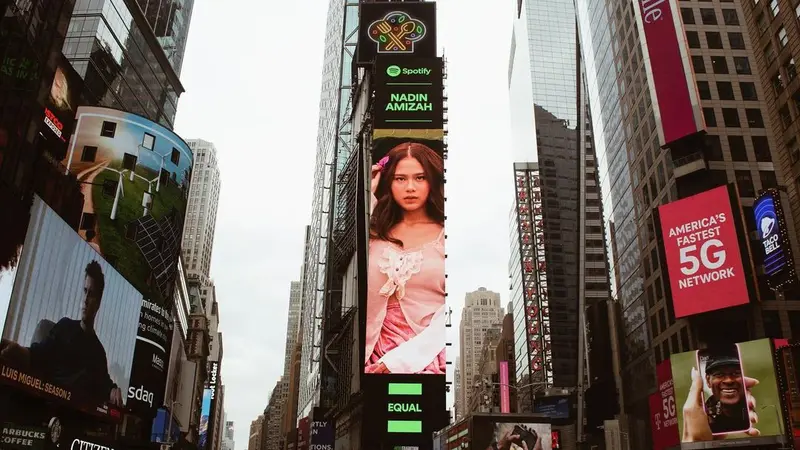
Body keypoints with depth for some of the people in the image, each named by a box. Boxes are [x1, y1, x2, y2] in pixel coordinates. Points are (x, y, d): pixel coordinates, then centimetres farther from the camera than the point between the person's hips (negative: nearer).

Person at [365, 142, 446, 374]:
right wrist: (367, 196, -3)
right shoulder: (376, 233, 10)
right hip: (380, 351, 2)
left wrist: (403, 358, -13)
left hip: (432, 352, -2)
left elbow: (449, 312, -5)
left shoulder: (445, 234, 1)